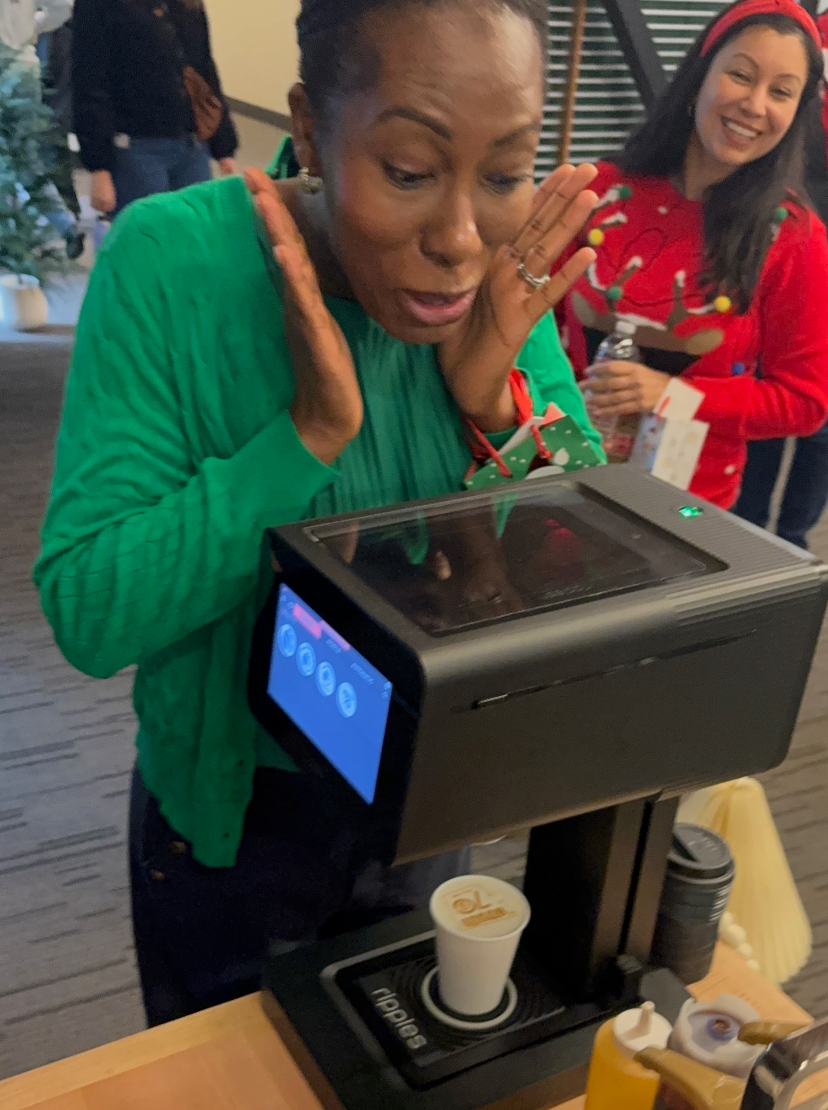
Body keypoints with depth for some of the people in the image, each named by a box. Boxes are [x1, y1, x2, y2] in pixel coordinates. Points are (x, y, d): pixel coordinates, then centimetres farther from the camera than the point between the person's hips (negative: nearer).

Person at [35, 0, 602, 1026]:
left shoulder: (510, 276, -13)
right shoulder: (170, 263, -24)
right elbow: (87, 615, -27)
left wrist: (498, 405, -26)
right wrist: (308, 433, -35)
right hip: (230, 817, -3)